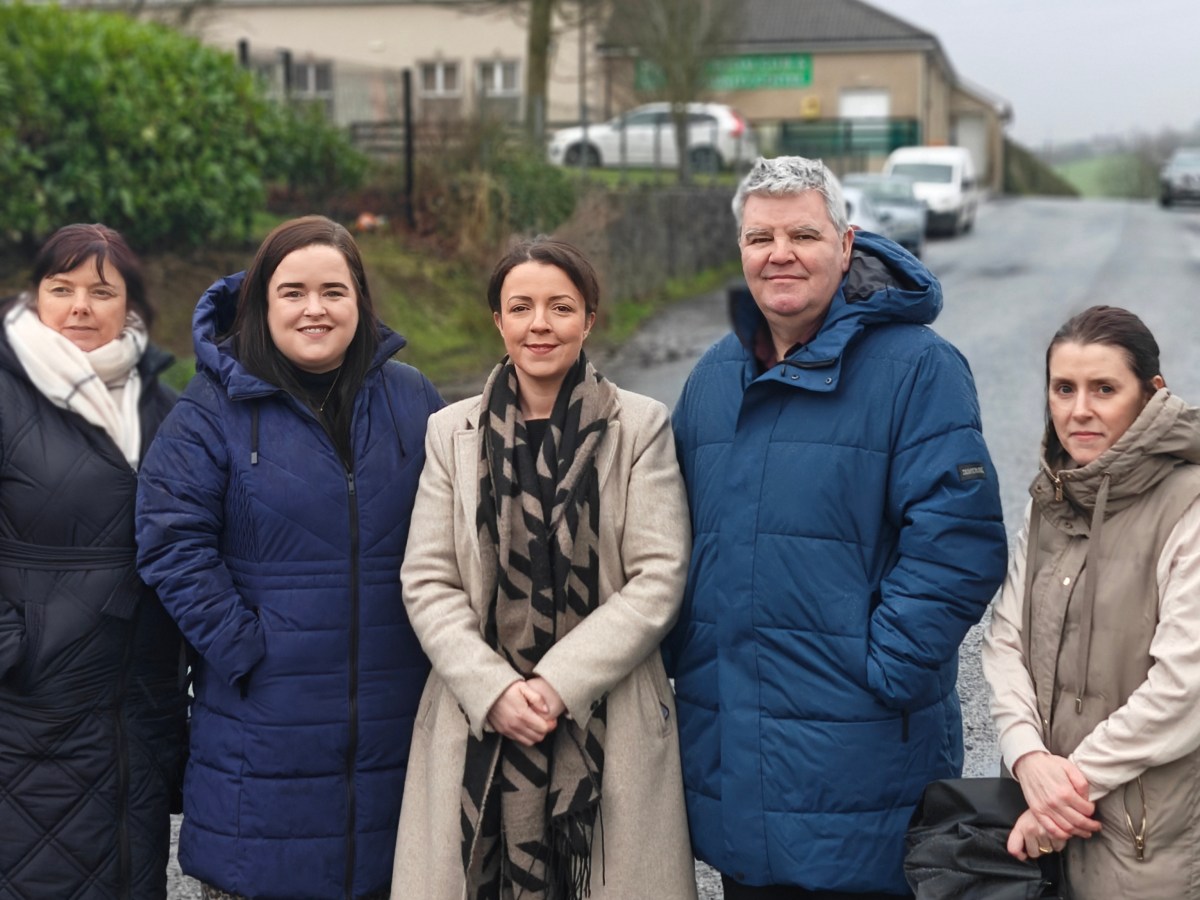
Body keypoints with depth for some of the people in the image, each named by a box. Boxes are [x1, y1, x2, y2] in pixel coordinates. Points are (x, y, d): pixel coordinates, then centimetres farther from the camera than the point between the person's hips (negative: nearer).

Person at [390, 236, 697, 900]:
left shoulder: (641, 427, 3)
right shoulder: (452, 433, 9)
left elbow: (658, 579, -4)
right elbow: (428, 581, 4)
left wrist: (558, 684, -12)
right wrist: (494, 689, -10)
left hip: (610, 733, -1)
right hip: (478, 728, 1)